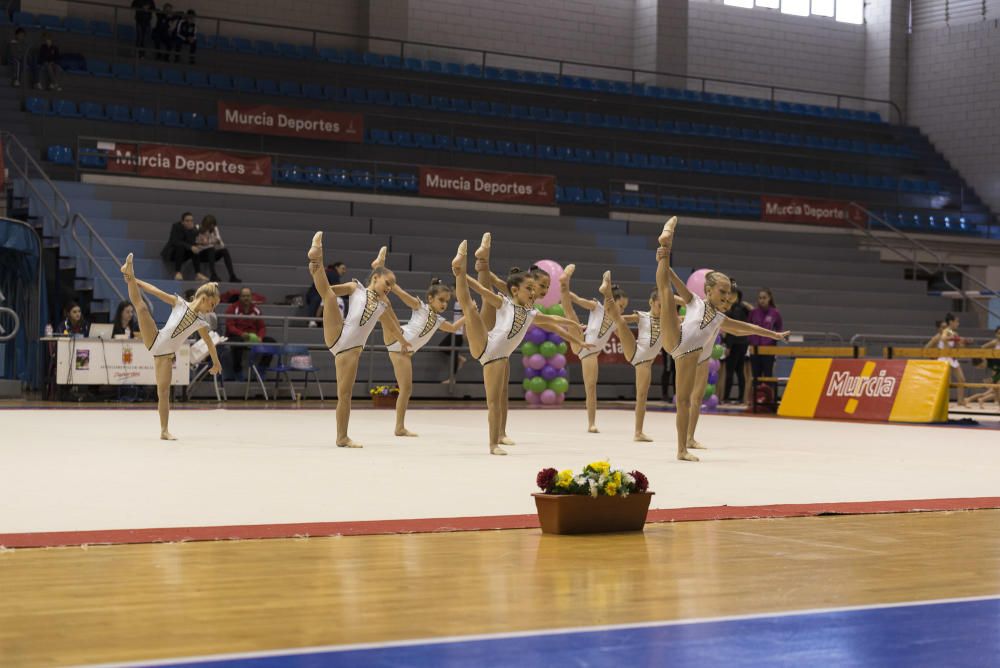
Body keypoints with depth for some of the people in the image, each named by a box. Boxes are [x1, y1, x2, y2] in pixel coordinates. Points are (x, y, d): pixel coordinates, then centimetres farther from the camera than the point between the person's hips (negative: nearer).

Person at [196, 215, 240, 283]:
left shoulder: (215, 229, 10)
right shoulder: (198, 229, -2)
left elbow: (221, 244, 7)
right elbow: (194, 243, -7)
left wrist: (218, 241, -13)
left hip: (212, 254, 4)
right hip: (202, 254, -4)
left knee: (225, 250, -25)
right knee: (211, 248, -35)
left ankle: (232, 276, -36)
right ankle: (213, 275, -44)